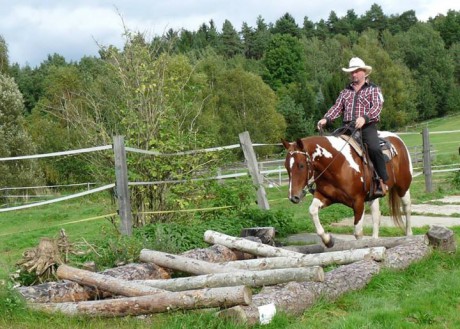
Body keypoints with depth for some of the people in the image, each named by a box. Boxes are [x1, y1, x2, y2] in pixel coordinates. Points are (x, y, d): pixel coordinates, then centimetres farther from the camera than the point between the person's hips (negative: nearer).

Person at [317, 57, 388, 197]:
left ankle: (383, 182, -19)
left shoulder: (373, 89, 8)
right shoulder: (345, 91, 21)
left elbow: (377, 107, -7)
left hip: (367, 127, -5)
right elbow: (337, 107, 11)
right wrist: (326, 119, -9)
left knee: (374, 148, -31)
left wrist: (364, 118, -27)